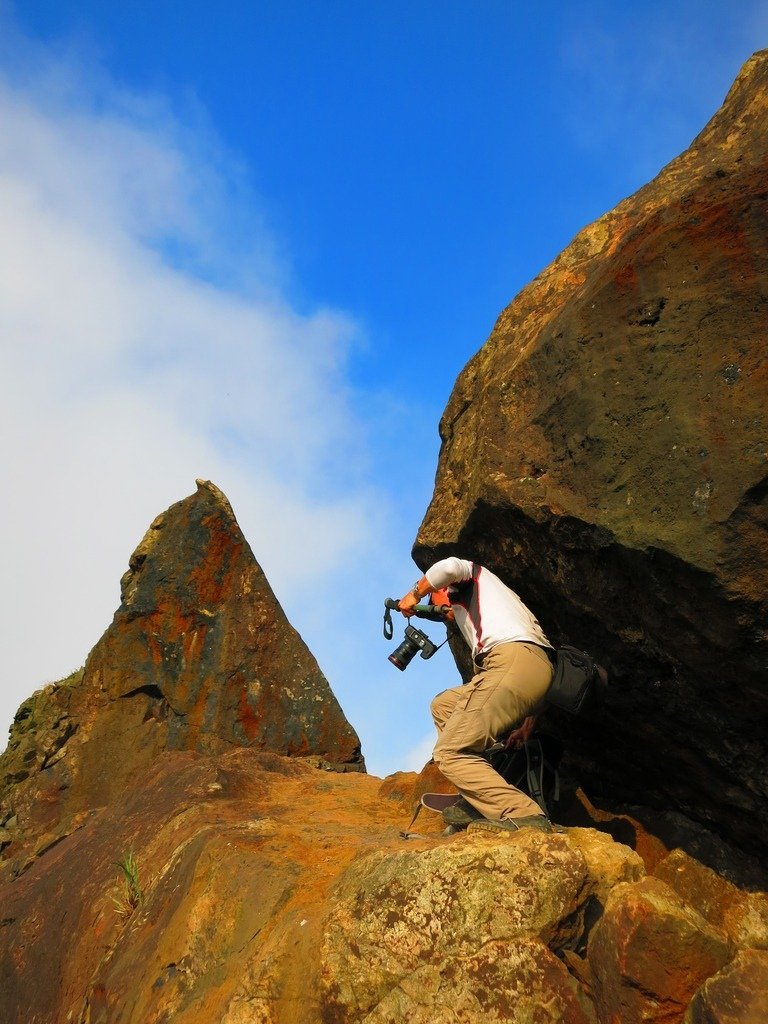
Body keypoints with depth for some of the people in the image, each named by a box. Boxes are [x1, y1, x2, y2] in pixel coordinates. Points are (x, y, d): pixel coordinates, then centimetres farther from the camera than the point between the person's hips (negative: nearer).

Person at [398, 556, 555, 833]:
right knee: (443, 705, 24)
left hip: (512, 662, -9)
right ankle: (480, 801, 14)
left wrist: (414, 595, 10)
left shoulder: (471, 574, 20)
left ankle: (524, 815, -21)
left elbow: (449, 566, -8)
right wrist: (527, 725, 26)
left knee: (449, 754, -8)